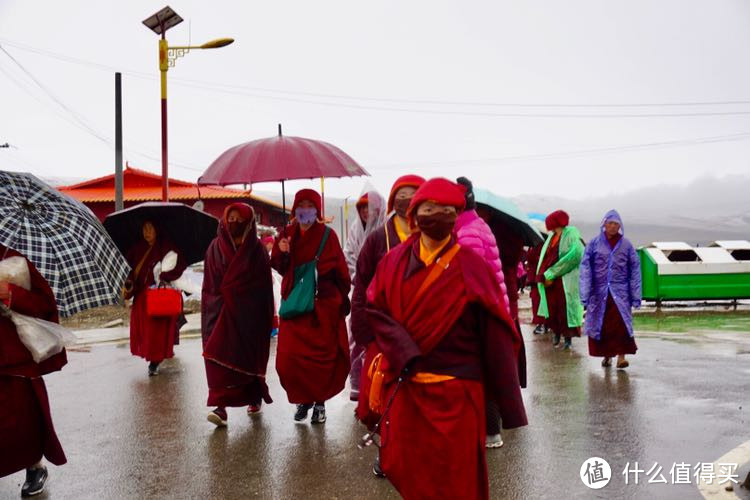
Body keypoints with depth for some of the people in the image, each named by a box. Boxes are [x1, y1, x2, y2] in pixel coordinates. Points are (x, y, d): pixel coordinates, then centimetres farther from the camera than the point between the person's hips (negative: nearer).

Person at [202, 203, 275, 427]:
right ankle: (221, 405, -11)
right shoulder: (215, 247, 4)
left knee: (249, 356, 8)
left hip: (249, 313, -1)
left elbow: (265, 286, -1)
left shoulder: (256, 249, -1)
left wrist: (265, 316, -5)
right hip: (221, 311, 1)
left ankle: (255, 397, 30)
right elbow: (209, 284, 7)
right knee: (219, 356, -10)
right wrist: (209, 310, 2)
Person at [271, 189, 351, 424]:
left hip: (324, 306, -2)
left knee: (321, 356, 2)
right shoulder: (288, 235, 5)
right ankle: (303, 398, 19)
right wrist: (282, 254, -10)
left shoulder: (327, 235, -4)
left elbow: (340, 271, -1)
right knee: (289, 359, -2)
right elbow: (281, 270, 9)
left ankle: (319, 401, 20)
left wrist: (343, 299, 0)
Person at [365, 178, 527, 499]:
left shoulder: (471, 267, -6)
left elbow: (495, 335, -7)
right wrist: (404, 354, -16)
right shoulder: (395, 261, 1)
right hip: (406, 387, 2)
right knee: (409, 472, 12)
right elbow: (374, 308, 0)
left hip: (456, 391, -2)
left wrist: (510, 404, -8)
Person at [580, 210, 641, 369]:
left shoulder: (626, 245, 5)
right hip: (599, 291, 1)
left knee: (621, 322, -13)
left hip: (620, 291, -1)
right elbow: (585, 268, 0)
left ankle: (621, 356, -9)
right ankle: (607, 355, 21)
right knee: (602, 324, 6)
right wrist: (585, 294, -7)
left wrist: (636, 296, 1)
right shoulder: (594, 244, 3)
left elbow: (635, 270, 6)